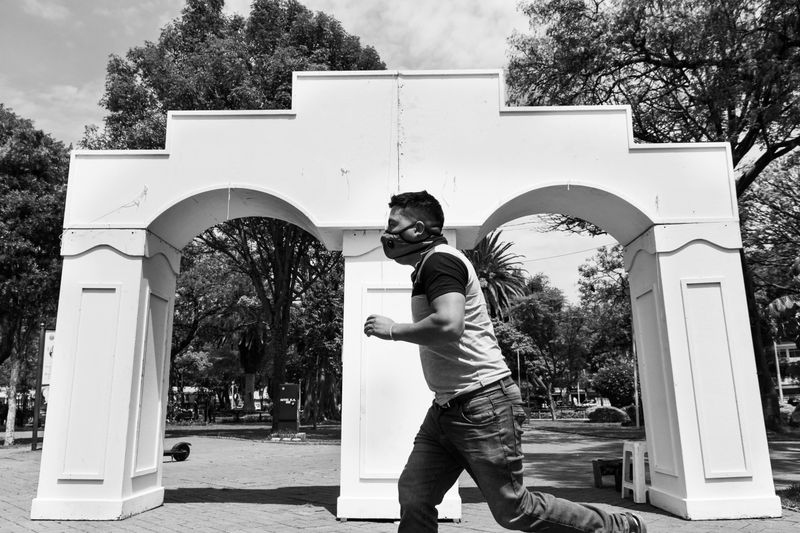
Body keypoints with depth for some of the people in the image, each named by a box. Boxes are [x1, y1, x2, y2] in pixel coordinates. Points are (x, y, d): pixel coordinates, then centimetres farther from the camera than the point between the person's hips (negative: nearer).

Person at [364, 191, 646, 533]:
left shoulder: (439, 260, -13)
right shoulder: (429, 267, 18)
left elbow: (448, 325, -30)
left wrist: (393, 330, -16)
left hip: (482, 406, -10)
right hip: (446, 408, 10)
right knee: (413, 498, 3)